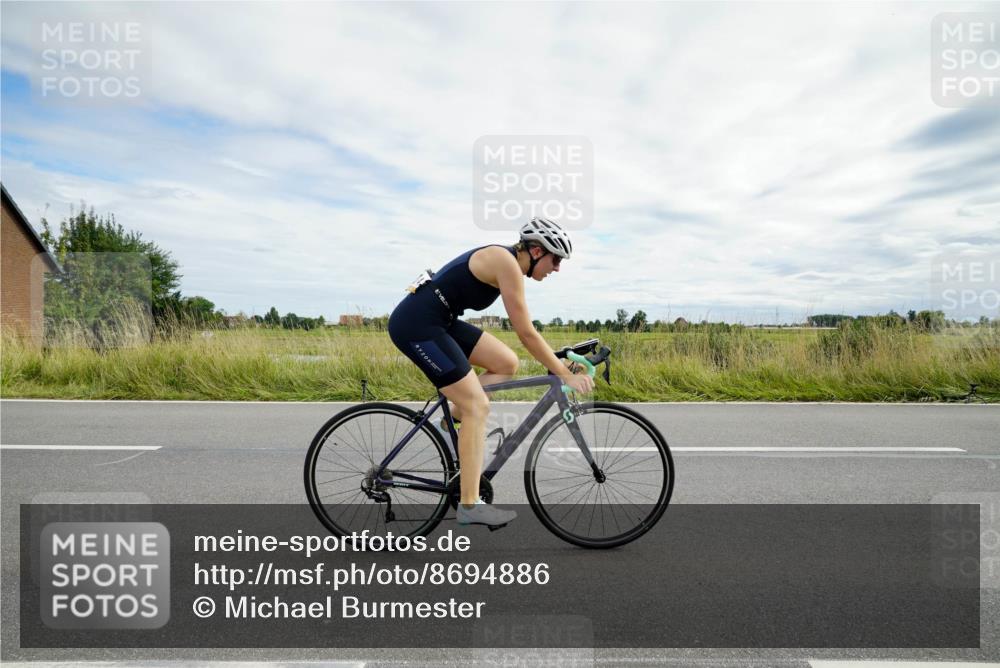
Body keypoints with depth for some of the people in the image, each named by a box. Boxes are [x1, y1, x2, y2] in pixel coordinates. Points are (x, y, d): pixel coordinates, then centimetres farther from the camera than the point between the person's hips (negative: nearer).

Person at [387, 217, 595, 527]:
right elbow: (526, 333, -16)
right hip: (416, 325, -9)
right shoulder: (507, 262, -16)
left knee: (507, 364, 6)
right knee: (477, 406, -9)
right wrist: (566, 375, -10)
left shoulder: (505, 262, 13)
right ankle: (470, 506, -2)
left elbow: (524, 331, 18)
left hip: (438, 322, 9)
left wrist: (561, 362, 17)